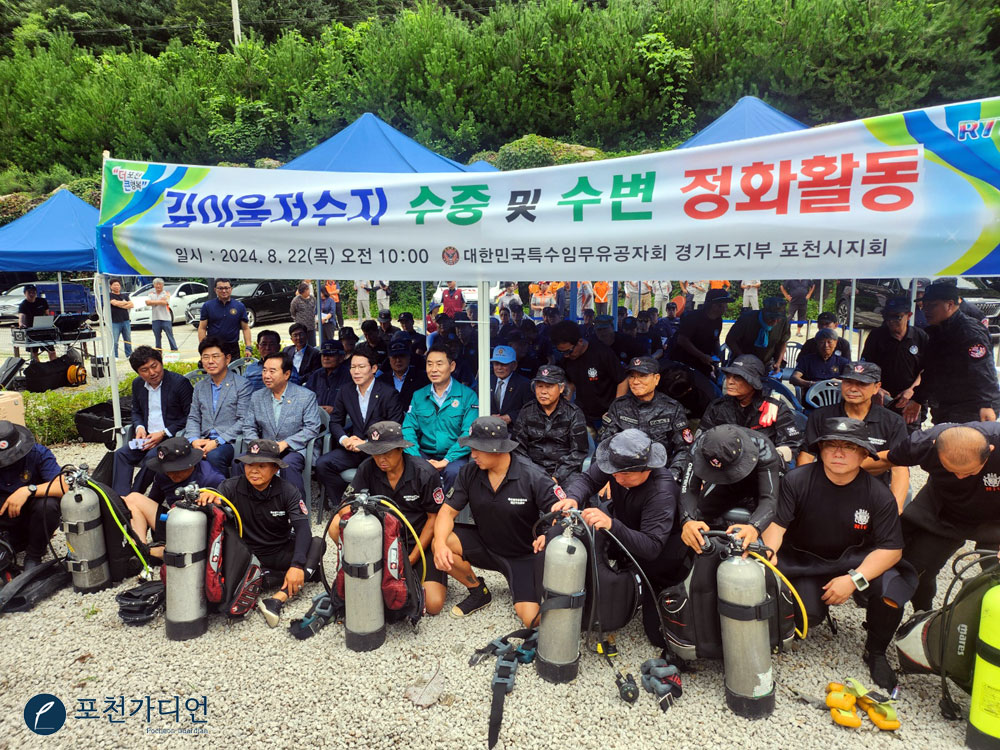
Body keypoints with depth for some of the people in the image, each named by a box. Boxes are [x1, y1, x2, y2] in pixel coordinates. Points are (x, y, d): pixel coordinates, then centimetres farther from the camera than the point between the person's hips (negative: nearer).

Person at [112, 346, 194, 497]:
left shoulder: (179, 382, -8)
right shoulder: (137, 384, 12)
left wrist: (164, 433, -15)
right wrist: (139, 427, 1)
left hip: (173, 437, -6)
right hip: (147, 436, 6)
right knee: (121, 454, -17)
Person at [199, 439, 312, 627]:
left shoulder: (288, 491, -11)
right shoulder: (233, 487, -7)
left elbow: (302, 528, -21)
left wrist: (297, 565, -36)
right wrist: (209, 498, -47)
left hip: (280, 554, 0)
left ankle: (277, 600, -38)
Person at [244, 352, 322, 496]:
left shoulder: (307, 396, -2)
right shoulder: (257, 397, 13)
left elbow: (312, 428, -9)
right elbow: (248, 427, 14)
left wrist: (285, 443, -18)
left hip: (295, 450, -4)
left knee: (288, 463, -36)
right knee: (242, 459, -23)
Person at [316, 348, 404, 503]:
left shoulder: (388, 392, -7)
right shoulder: (345, 391, 10)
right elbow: (335, 421, 13)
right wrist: (344, 439, -10)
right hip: (354, 447, 5)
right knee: (322, 464, -16)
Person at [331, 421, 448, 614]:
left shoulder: (425, 473, -17)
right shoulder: (368, 468, -10)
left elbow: (434, 517, -10)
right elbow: (346, 506, -7)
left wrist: (412, 558, -13)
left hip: (420, 542, -2)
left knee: (433, 604, -21)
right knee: (336, 526, -21)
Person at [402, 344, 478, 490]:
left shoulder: (467, 395, -1)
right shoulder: (418, 396, 12)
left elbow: (469, 433, -10)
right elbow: (408, 429, 5)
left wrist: (446, 460, -20)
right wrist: (416, 459, -13)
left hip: (454, 456, -2)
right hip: (424, 454, 3)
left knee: (453, 471, -35)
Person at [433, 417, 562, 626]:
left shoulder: (533, 477, -21)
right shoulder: (469, 472, -9)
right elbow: (448, 510, -8)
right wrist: (441, 542, -28)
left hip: (524, 555, -4)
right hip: (485, 546, 4)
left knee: (532, 620, -21)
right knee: (440, 544, -21)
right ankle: (479, 591, 5)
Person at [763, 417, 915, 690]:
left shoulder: (878, 494, -10)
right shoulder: (797, 481, -14)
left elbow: (891, 548, -11)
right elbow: (776, 524, -18)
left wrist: (854, 579, -24)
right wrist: (767, 554, -39)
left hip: (856, 562, 1)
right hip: (804, 563, -1)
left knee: (893, 585, -26)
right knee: (809, 612, -23)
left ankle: (876, 652, 3)